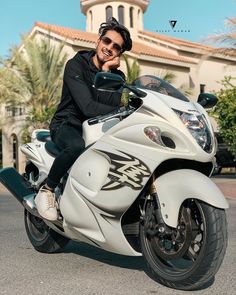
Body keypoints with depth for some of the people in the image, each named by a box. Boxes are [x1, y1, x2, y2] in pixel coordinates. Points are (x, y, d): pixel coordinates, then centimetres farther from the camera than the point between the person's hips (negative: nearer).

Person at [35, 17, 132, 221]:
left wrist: (106, 72, -17)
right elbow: (88, 107, -24)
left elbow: (112, 106, -14)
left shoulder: (117, 75, 5)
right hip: (68, 125, -4)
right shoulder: (76, 65, -10)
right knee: (77, 146, -40)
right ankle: (47, 190, -16)